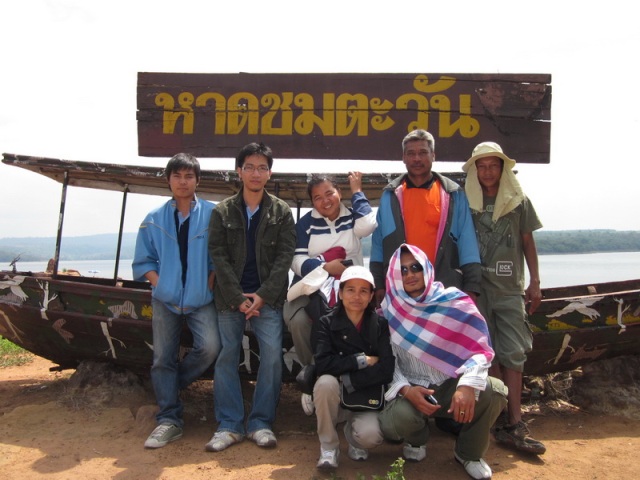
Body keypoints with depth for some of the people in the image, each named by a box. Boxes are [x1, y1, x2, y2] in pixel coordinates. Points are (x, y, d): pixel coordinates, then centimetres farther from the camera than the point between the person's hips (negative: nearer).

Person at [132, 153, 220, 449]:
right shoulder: (153, 220, 6)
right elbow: (143, 262, 10)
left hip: (201, 300, -2)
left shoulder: (212, 215, -1)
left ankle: (171, 384, 11)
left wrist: (210, 283, -9)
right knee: (163, 358, 3)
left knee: (210, 347, -18)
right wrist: (159, 283, -5)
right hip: (165, 300, 2)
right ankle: (169, 420, 15)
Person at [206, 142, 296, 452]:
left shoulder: (281, 211, 5)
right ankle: (230, 425, 13)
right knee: (227, 357, 2)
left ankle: (261, 423, 7)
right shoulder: (222, 211, 5)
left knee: (272, 355, -7)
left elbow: (285, 256, -2)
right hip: (230, 298, 1)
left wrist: (262, 295, -12)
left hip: (267, 298, 0)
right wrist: (238, 297, -11)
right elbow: (218, 256, -1)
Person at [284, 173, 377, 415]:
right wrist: (326, 267, -16)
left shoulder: (352, 216, 11)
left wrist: (357, 191, -1)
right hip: (311, 286, 1)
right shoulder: (306, 222, 11)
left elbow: (367, 225, -15)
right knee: (297, 321, -33)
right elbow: (297, 261, 1)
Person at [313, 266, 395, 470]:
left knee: (370, 435, -29)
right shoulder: (327, 323, -8)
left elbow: (386, 371, -17)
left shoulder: (380, 325, -6)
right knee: (326, 382, -32)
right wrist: (362, 359, -20)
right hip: (335, 400, 0)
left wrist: (347, 380, -20)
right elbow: (322, 364, -22)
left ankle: (353, 433, 11)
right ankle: (328, 446, -8)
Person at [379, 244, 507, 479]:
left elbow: (480, 349, -11)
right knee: (393, 422, -31)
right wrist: (405, 390, -21)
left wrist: (468, 384, -30)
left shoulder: (455, 302, -7)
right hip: (412, 390, 0)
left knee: (494, 391, -28)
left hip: (452, 384, 1)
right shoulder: (389, 309, -3)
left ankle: (469, 453, 5)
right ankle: (417, 439, 13)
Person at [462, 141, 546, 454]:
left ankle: (512, 424, 4)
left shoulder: (518, 202, 6)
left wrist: (534, 282, 6)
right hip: (477, 287, -1)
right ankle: (509, 423, 13)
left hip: (510, 287, 2)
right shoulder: (465, 202, 0)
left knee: (513, 354, -1)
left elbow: (527, 242, 11)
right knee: (489, 355, 3)